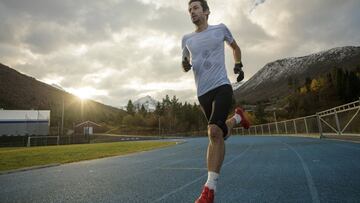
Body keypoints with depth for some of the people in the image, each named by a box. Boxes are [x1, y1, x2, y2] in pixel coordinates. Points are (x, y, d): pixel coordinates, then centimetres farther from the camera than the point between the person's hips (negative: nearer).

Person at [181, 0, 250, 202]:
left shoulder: (220, 29, 8)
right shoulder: (187, 39, 13)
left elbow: (235, 47, 25)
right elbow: (186, 62, 22)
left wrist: (238, 65, 11)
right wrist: (186, 65, -1)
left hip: (222, 86, -4)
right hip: (203, 92, 4)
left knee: (214, 131, -24)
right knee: (220, 134, 12)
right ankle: (237, 118, 47)